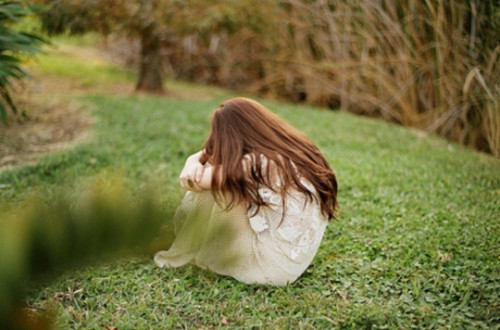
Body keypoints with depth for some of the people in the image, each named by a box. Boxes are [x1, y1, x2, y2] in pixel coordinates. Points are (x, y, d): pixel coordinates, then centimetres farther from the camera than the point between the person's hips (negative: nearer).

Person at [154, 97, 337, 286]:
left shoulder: (255, 165, -23)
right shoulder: (293, 150, 3)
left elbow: (190, 181, -13)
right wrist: (195, 162, -7)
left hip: (273, 267, -8)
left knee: (213, 187, -4)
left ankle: (181, 255, 15)